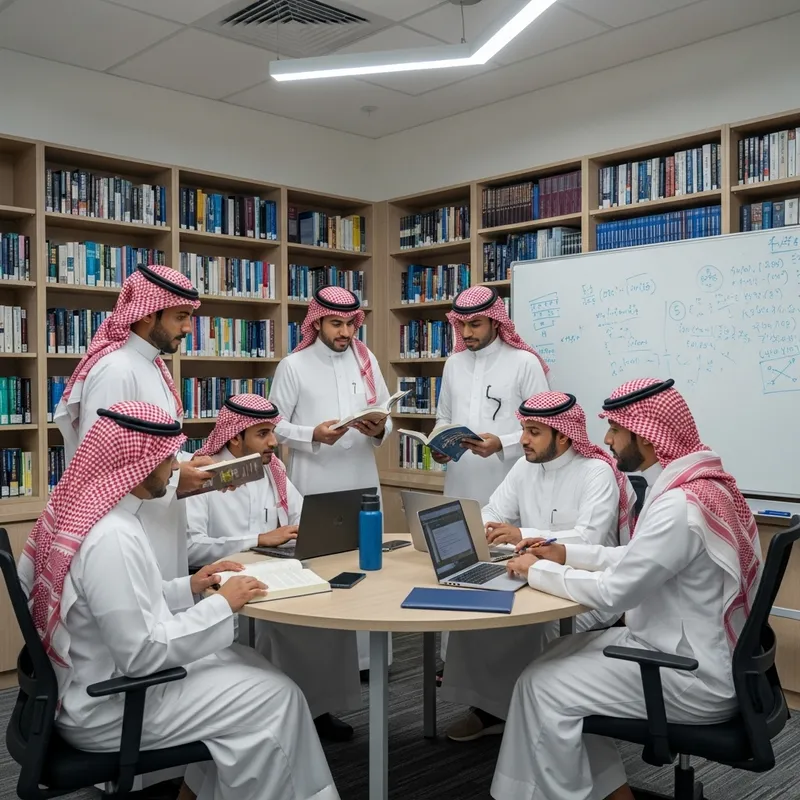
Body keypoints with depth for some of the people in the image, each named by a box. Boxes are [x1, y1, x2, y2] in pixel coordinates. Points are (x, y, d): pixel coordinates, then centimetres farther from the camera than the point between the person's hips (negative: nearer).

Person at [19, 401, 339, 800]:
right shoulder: (111, 537, -29)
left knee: (251, 666, 11)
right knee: (276, 697, -6)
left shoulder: (80, 507, 2)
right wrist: (221, 604, -18)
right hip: (107, 708, -9)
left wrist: (187, 586, 5)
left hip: (99, 680, 10)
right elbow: (143, 654, -27)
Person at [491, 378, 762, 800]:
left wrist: (538, 571, -10)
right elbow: (638, 558, 15)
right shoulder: (701, 481, 4)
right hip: (693, 649, 9)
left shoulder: (680, 504, -27)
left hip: (696, 677, -9)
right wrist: (566, 553, 10)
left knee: (542, 686, -7)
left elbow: (613, 592, -23)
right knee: (560, 655, 11)